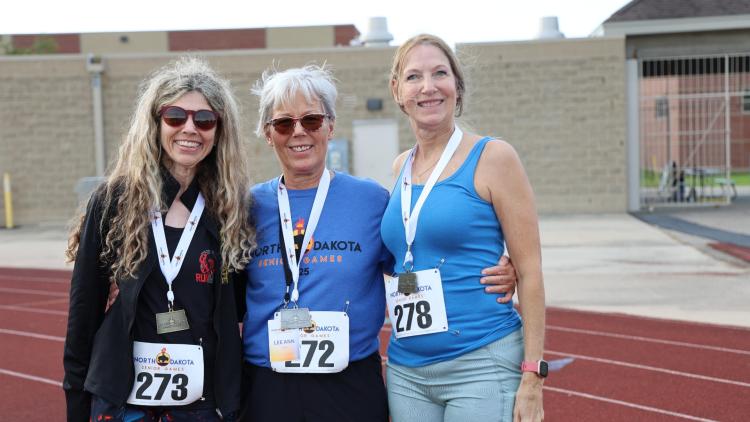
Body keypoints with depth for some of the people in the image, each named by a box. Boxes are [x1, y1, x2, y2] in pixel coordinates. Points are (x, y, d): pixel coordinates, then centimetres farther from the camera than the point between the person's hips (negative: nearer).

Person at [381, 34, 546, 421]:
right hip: (406, 372, 5)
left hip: (480, 366, -5)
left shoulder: (491, 157, -7)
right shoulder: (401, 168, 8)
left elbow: (529, 269, -8)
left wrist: (532, 375, -12)